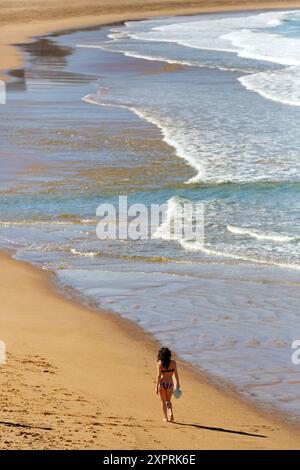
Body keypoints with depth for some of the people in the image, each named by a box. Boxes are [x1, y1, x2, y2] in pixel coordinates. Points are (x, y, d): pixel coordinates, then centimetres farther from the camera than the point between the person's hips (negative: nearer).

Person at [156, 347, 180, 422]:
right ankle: (171, 413, -3)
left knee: (163, 401, 14)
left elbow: (159, 376, -12)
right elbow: (176, 374, -2)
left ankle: (166, 418, 17)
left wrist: (157, 387, -8)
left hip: (162, 383, -2)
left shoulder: (160, 363, -10)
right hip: (170, 384, 2)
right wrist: (177, 384, 8)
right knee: (168, 401, 21)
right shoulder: (173, 363, -4)